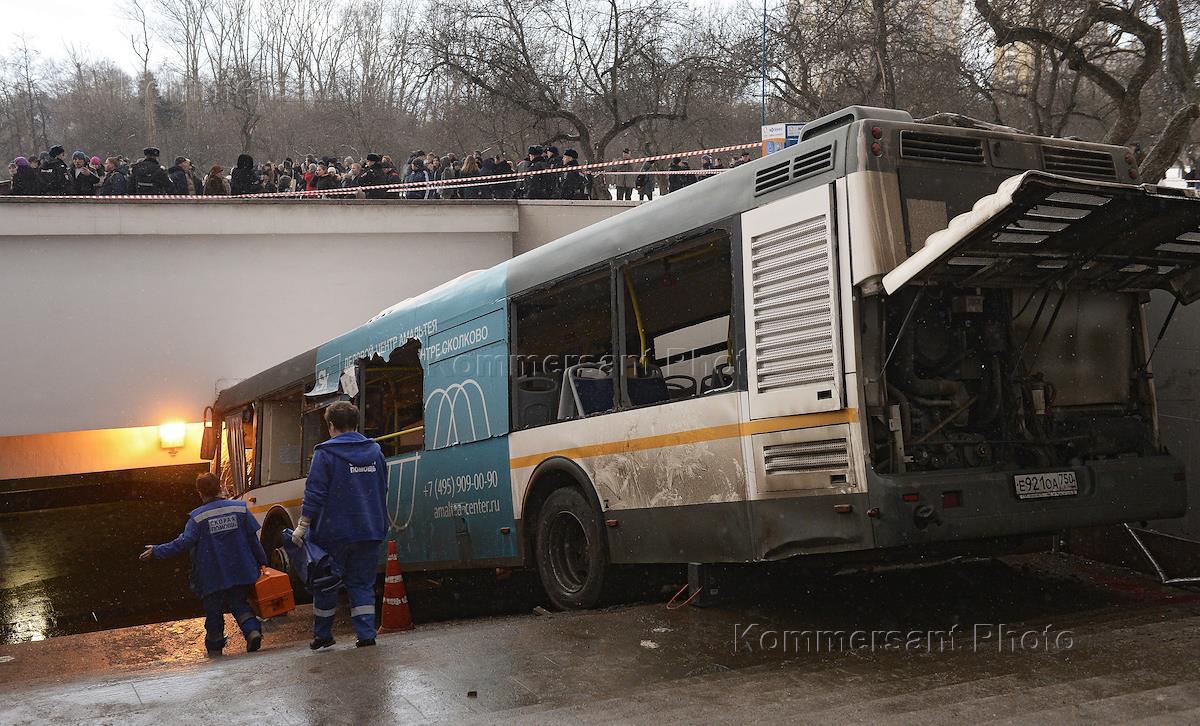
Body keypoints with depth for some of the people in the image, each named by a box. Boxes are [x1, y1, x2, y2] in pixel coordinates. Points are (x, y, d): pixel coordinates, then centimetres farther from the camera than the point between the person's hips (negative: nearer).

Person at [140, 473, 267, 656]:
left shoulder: (198, 517, -11)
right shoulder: (239, 508, -2)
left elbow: (184, 543, -14)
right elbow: (253, 538, 2)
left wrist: (157, 551, -5)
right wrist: (261, 561, 11)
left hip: (213, 577, -2)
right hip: (240, 572, 3)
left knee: (213, 610, 14)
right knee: (238, 603, 17)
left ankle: (215, 647, 23)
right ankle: (252, 630, -5)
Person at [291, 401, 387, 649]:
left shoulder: (325, 453, -9)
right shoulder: (375, 451, 8)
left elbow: (314, 493, -12)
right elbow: (382, 491, 15)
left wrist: (303, 526, -7)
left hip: (334, 532, -4)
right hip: (370, 533, 4)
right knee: (362, 584, 10)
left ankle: (323, 636, 21)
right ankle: (366, 635, 1)